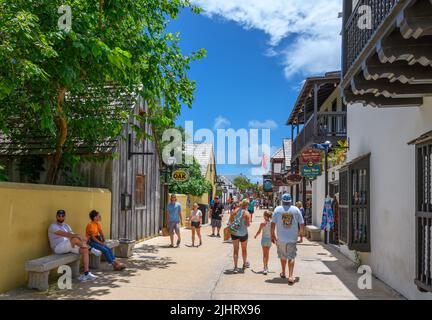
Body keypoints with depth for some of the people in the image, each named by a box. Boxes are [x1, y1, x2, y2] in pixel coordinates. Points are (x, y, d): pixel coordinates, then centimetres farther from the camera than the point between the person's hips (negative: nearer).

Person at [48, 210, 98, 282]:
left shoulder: (66, 226, 19)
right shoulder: (53, 226, -7)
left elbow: (72, 234, 5)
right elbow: (64, 234, -24)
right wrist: (76, 235, -38)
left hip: (68, 246, 8)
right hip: (58, 248, -8)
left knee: (85, 249, -12)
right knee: (75, 239, -33)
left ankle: (87, 273, -14)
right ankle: (91, 249, -11)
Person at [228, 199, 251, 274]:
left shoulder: (235, 211, -2)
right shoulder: (247, 213, -12)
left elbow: (230, 221, 0)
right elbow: (248, 225, -12)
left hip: (234, 233, 2)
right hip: (243, 233, -2)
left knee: (236, 250, 9)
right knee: (244, 249, 19)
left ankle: (236, 267, 5)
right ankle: (245, 264, 37)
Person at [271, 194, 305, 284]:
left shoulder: (278, 209, -4)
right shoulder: (296, 209, -2)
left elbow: (273, 224, -7)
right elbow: (302, 224, 2)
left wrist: (272, 235, 3)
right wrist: (302, 232, 20)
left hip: (280, 238, 1)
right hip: (292, 238, -1)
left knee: (283, 256, 18)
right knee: (291, 257, 2)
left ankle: (283, 273, 33)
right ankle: (291, 275, -10)